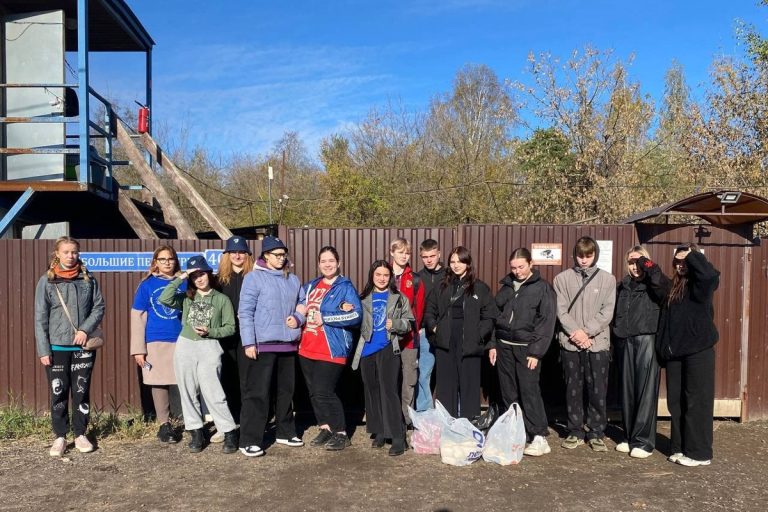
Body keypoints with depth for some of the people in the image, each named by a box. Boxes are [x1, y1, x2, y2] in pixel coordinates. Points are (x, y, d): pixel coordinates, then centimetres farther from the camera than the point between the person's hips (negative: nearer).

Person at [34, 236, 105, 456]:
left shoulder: (88, 279, 3)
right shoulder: (46, 281, -1)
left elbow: (99, 307, 4)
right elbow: (40, 318, -2)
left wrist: (85, 329, -12)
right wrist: (43, 350, -6)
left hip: (83, 346, 1)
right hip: (56, 347, -1)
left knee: (81, 392, 8)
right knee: (58, 393, 5)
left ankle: (80, 435, 20)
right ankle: (60, 437, 17)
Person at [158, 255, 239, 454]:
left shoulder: (222, 299, 4)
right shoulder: (186, 298, 10)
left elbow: (230, 327, 1)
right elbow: (164, 299, -9)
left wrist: (209, 332, -13)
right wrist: (180, 278, -5)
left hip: (208, 348, -4)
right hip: (184, 347, 4)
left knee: (212, 393, -8)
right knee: (188, 393, 7)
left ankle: (230, 433, 1)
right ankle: (196, 433, 18)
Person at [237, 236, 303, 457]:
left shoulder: (293, 280, 11)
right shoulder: (254, 277, -5)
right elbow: (245, 312, -9)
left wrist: (297, 319, -4)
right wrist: (249, 342, -15)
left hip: (288, 344, 6)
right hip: (262, 344, -6)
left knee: (286, 390, 15)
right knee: (258, 392, -5)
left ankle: (286, 432, 29)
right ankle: (250, 440, 3)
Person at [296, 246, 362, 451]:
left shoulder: (345, 287, -4)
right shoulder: (310, 286, 15)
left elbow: (356, 315, -15)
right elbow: (300, 309, 12)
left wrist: (325, 317, -15)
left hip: (331, 350, -6)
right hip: (307, 348, 7)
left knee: (324, 392, -9)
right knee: (314, 392, 11)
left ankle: (341, 434, 5)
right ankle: (325, 428, 27)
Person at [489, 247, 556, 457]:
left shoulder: (543, 288, -3)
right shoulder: (507, 286, 12)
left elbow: (547, 322, -8)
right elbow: (495, 315, 16)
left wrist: (535, 352, -13)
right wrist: (492, 345, 9)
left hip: (526, 349, -5)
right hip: (504, 347, 5)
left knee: (529, 392, -8)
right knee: (508, 393, 9)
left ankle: (539, 438, 0)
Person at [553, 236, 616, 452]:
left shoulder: (607, 279, 3)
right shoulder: (562, 278, 4)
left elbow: (607, 312, -3)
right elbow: (561, 310, -1)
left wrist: (586, 332, -12)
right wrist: (576, 332, -13)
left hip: (598, 342, 0)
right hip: (570, 342, 1)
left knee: (598, 389, 3)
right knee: (573, 389, 8)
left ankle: (597, 433, 16)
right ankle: (575, 431, 19)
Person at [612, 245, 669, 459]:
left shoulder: (653, 284, -2)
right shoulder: (623, 286, 13)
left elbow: (664, 287, -27)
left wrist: (650, 267, -21)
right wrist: (617, 338, 10)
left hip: (647, 339, -5)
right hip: (626, 341, 5)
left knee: (645, 390, -4)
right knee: (628, 390, 8)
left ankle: (643, 441, 2)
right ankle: (630, 437, 19)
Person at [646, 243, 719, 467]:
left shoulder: (700, 284, -8)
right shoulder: (674, 287, 14)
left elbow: (711, 274, -27)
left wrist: (691, 254, -16)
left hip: (698, 350, -7)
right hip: (675, 351, 7)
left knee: (697, 401, 0)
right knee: (675, 401, 10)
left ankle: (699, 452, 9)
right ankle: (679, 447, 20)